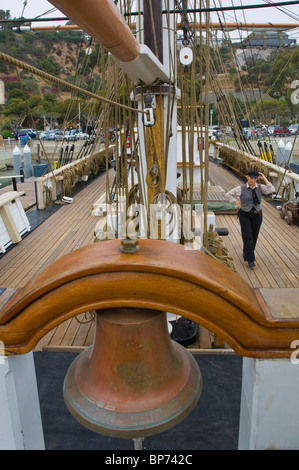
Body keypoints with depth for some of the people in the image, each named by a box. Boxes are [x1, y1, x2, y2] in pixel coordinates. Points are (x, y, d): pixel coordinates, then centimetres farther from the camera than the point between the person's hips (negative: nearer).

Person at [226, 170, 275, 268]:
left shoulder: (260, 187, 0)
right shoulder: (241, 188, -6)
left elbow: (271, 190, -16)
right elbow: (229, 194, 2)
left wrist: (264, 178, -12)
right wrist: (238, 203, -6)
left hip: (257, 215, 3)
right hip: (245, 215, -3)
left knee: (254, 236, 12)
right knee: (248, 237, -7)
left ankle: (246, 253, 34)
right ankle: (250, 259, -6)